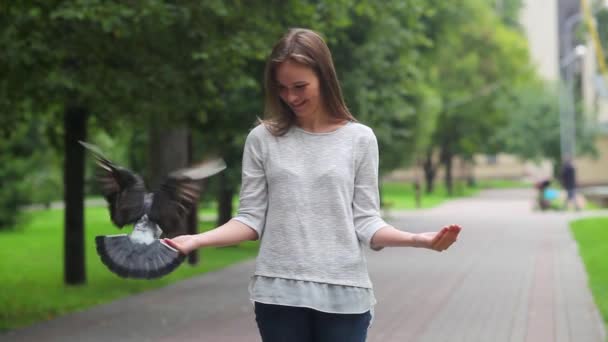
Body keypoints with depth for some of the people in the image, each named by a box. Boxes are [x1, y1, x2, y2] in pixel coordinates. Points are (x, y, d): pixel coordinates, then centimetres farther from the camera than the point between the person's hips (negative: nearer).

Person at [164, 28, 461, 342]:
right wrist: (198, 240, -12)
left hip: (342, 294, 0)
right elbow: (251, 219, 3)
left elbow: (365, 222, 1)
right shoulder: (262, 139, 5)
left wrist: (417, 239, -16)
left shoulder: (359, 139, 4)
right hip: (279, 293, 1)